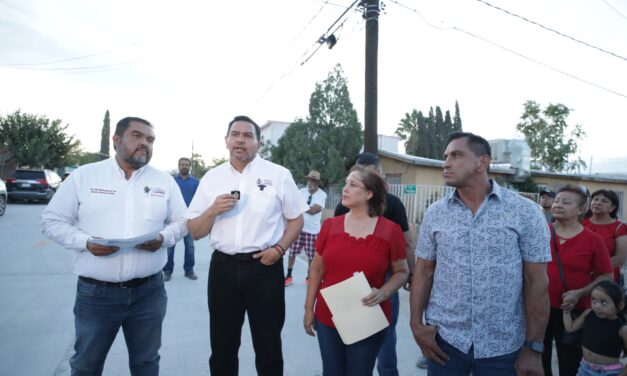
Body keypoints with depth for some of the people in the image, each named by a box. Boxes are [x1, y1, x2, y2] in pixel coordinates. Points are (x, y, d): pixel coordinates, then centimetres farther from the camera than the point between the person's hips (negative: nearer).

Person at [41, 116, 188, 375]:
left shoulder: (165, 181, 4)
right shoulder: (83, 176, -1)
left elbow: (181, 221, 9)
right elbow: (53, 220, 2)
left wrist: (163, 238, -13)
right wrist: (86, 242, -15)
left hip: (149, 291, 2)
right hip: (95, 292, -1)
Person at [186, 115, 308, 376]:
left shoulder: (278, 175, -1)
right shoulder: (211, 178, 5)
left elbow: (296, 219, 5)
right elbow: (194, 232, 7)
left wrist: (279, 248, -11)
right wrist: (213, 211, -12)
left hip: (265, 267, -2)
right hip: (223, 267, 2)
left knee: (268, 347, 12)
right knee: (222, 347, 17)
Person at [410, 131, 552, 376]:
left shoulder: (526, 212, -7)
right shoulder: (435, 213, -1)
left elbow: (536, 282, -5)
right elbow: (423, 271, 3)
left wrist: (533, 348, -5)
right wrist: (416, 325, -4)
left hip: (503, 347, -1)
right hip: (444, 339, 2)